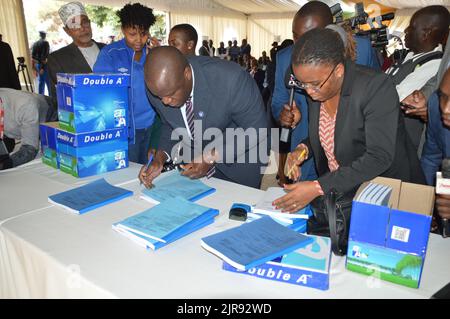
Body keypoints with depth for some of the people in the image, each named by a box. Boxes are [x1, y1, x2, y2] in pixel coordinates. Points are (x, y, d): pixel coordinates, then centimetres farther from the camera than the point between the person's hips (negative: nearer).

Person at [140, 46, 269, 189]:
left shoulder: (230, 79, -34)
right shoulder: (158, 86, -19)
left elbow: (256, 129, -23)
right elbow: (170, 125, 0)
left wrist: (212, 157, -29)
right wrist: (160, 158, -18)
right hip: (193, 160, 4)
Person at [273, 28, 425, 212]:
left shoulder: (377, 88, -21)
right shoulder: (315, 90, -2)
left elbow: (379, 158, -27)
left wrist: (318, 188, -32)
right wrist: (304, 149, -7)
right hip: (338, 192, 5)